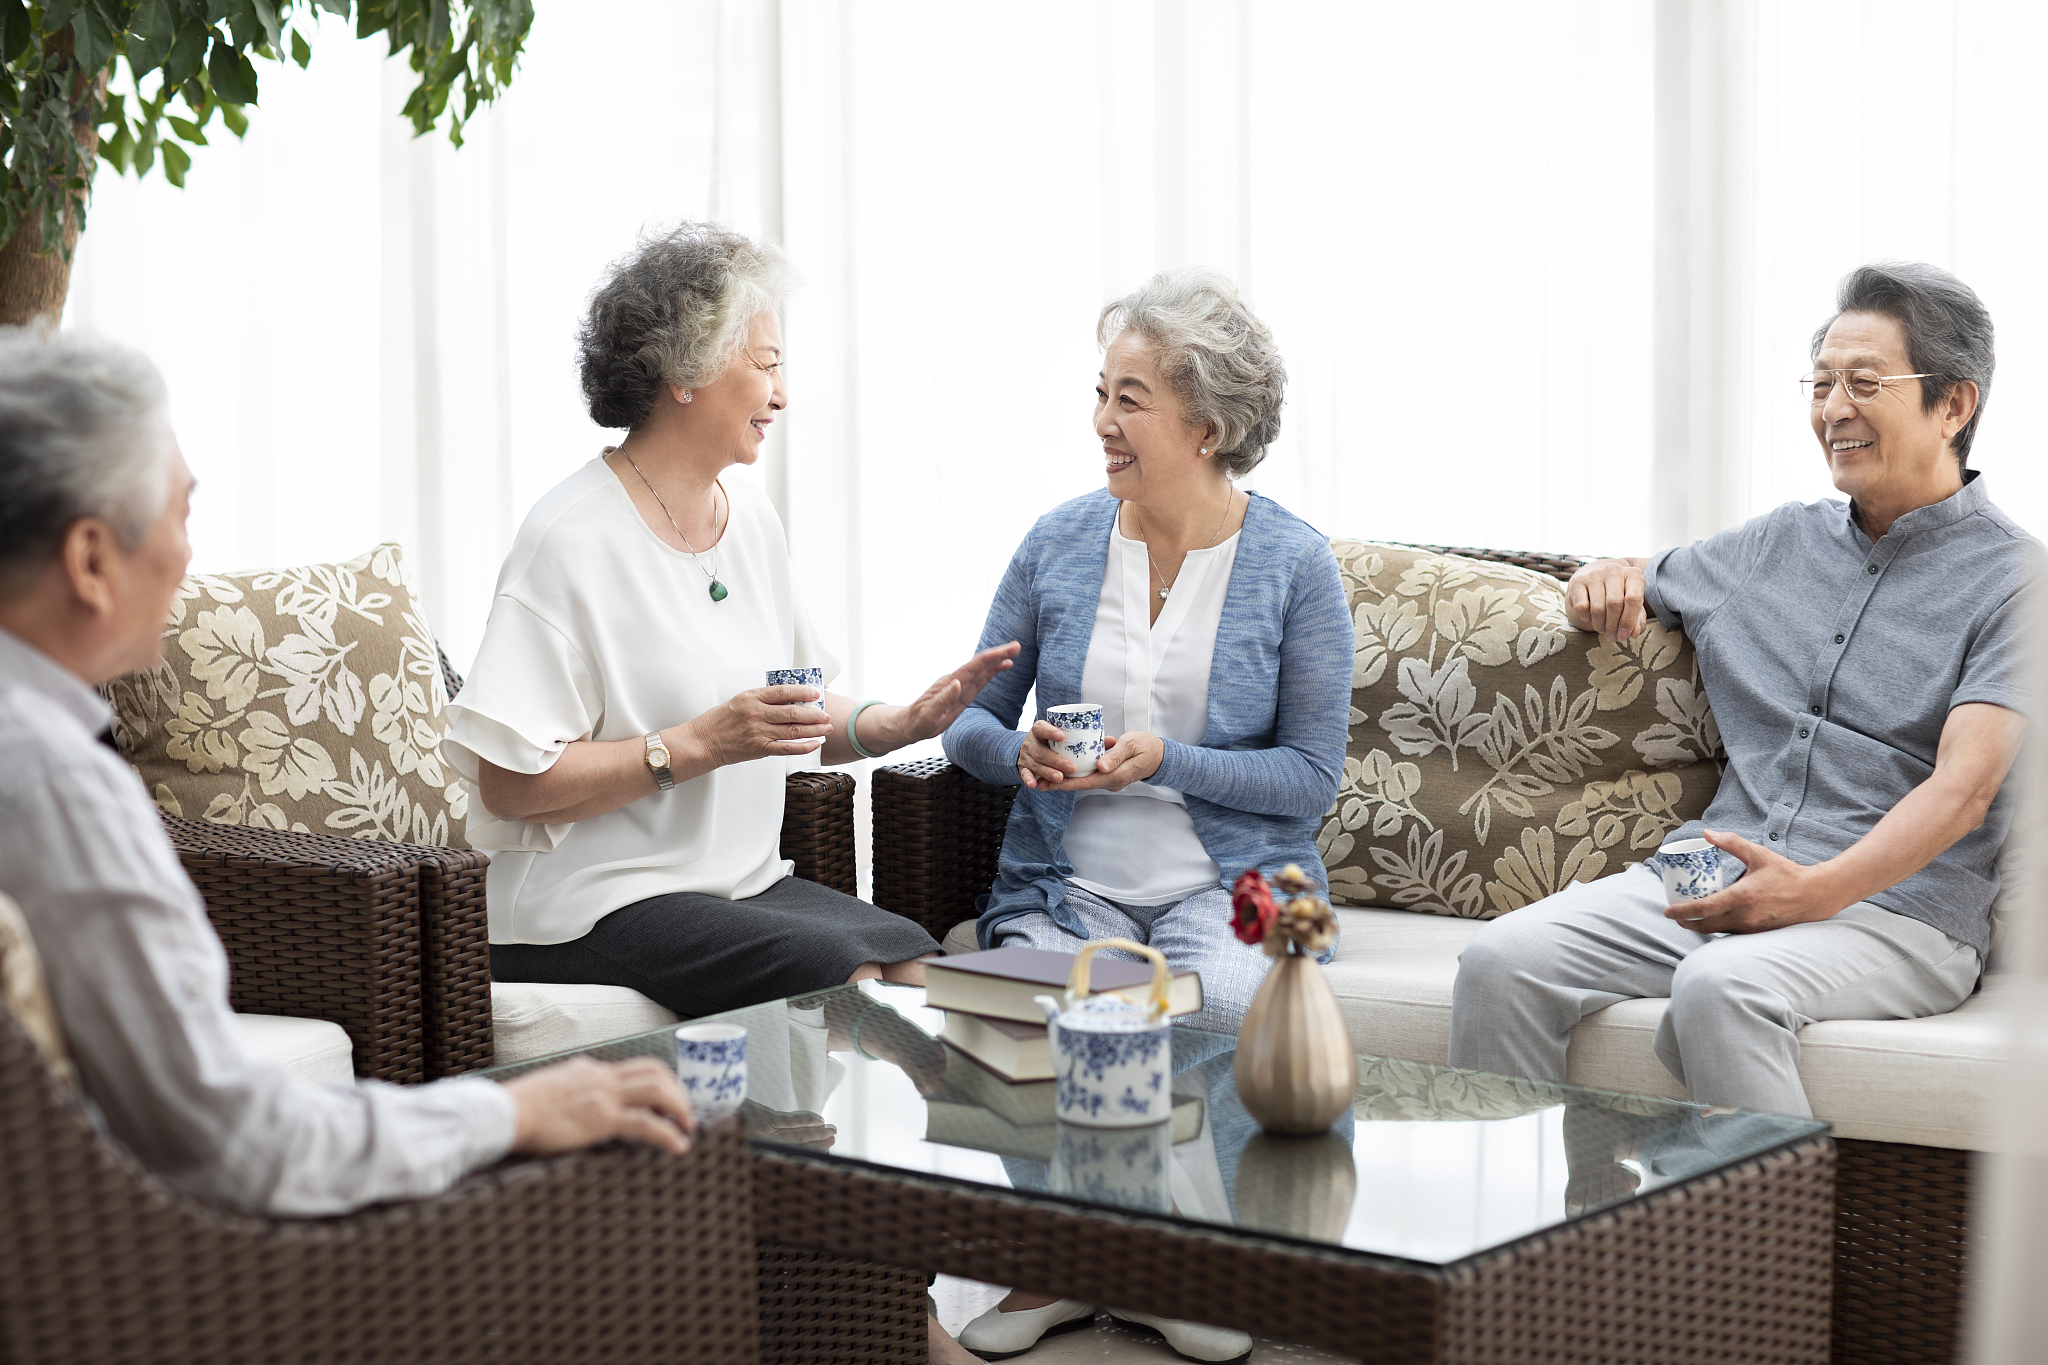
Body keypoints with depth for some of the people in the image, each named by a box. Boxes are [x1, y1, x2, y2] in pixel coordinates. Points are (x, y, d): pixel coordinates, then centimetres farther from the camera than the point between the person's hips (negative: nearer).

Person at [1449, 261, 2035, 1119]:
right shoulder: (1777, 544, 21)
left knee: (1721, 987, -37)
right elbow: (1624, 591, 37)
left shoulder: (2012, 580, 1)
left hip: (1898, 906, -6)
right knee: (1503, 960, -19)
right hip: (1713, 881, 6)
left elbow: (1964, 788, -12)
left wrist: (1819, 889, -28)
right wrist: (1607, 579, 10)